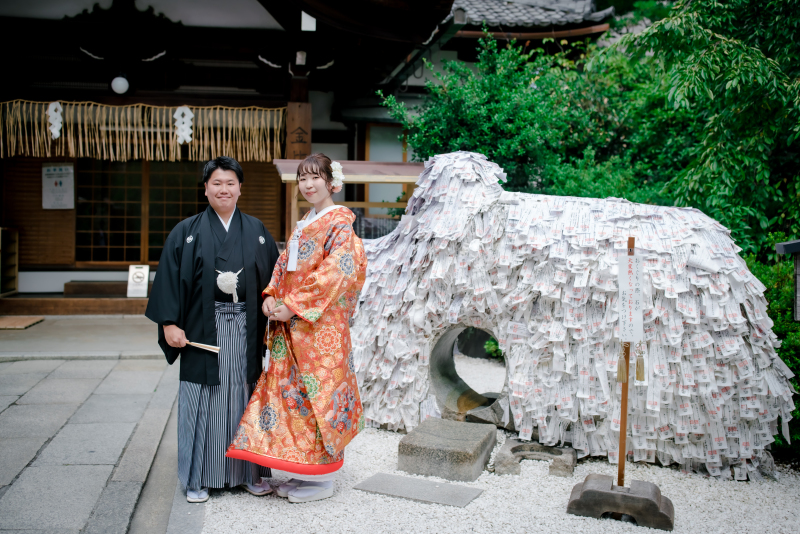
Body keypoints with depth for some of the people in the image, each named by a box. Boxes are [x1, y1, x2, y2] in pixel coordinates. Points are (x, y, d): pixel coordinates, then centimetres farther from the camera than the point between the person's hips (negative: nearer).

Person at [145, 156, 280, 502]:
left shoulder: (256, 231, 9)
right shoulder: (186, 232, 4)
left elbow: (274, 278, 9)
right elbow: (169, 279, -1)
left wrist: (272, 324, 3)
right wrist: (170, 323, -10)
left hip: (246, 328, 2)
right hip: (204, 328, -1)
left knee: (246, 396, 7)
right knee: (203, 399, 2)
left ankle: (250, 472, 19)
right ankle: (198, 478, 14)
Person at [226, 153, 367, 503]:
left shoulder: (340, 221, -6)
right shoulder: (303, 224, 19)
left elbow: (335, 271, -16)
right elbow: (284, 264, 18)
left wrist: (294, 304, -18)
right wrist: (271, 296, -1)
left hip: (320, 322, -8)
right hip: (291, 324, 8)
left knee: (318, 389, -3)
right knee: (292, 389, 9)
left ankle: (322, 479, 9)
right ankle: (301, 471, 21)